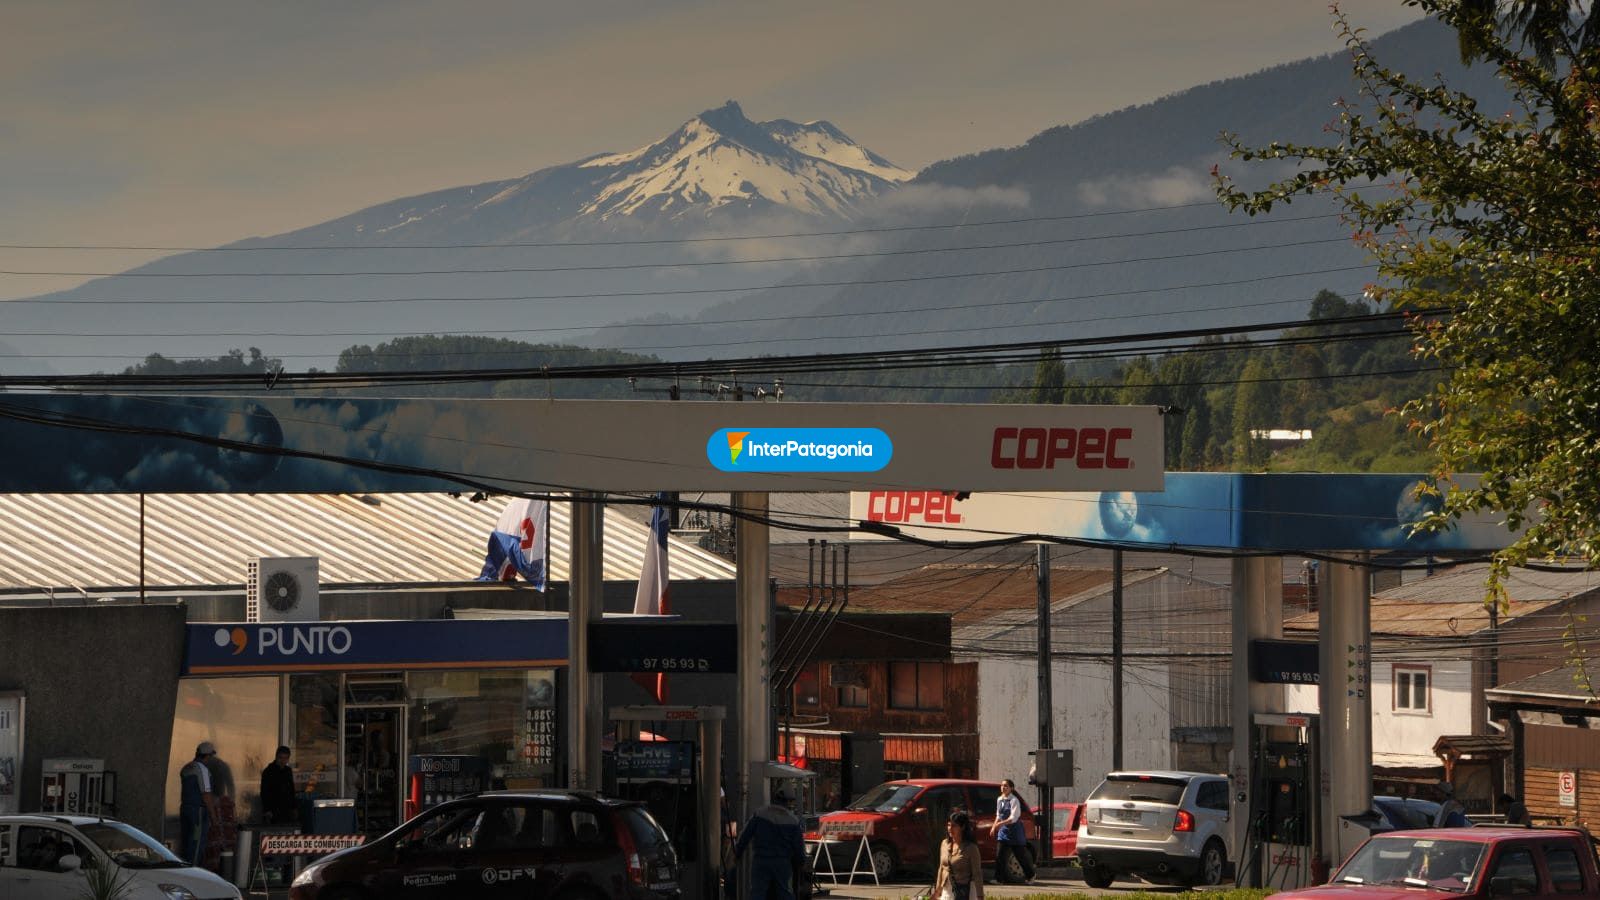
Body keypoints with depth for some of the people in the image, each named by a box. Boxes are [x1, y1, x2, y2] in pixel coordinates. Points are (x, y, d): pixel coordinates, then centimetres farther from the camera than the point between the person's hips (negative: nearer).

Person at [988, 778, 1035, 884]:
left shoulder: (1014, 800, -13)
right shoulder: (999, 800, 8)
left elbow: (1014, 818, -20)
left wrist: (1001, 824, -28)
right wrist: (994, 827, 8)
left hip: (1015, 831, -6)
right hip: (1003, 831, 6)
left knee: (1020, 854, 6)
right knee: (999, 855, -6)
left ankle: (1030, 875, 25)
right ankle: (999, 878, -4)